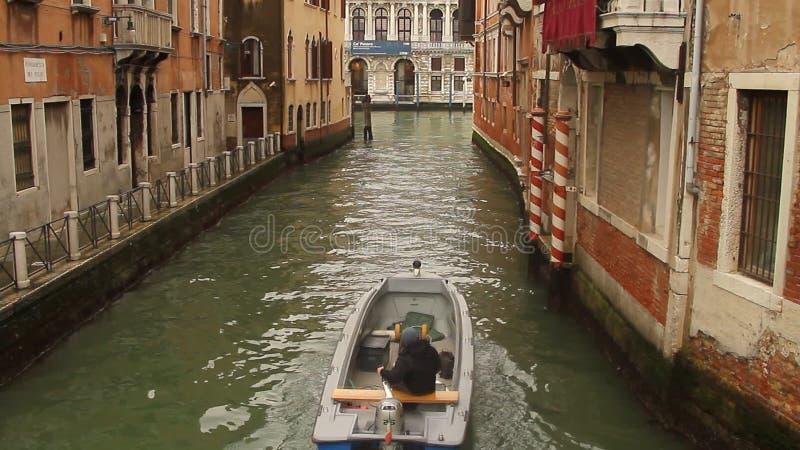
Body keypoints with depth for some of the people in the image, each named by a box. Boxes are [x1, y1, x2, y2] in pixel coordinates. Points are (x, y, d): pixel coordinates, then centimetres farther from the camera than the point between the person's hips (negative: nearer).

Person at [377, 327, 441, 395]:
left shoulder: (405, 358, -27)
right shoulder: (432, 351, -12)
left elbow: (394, 378, -24)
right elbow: (438, 367, 4)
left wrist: (382, 372, -6)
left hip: (414, 391, -5)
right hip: (430, 389, 5)